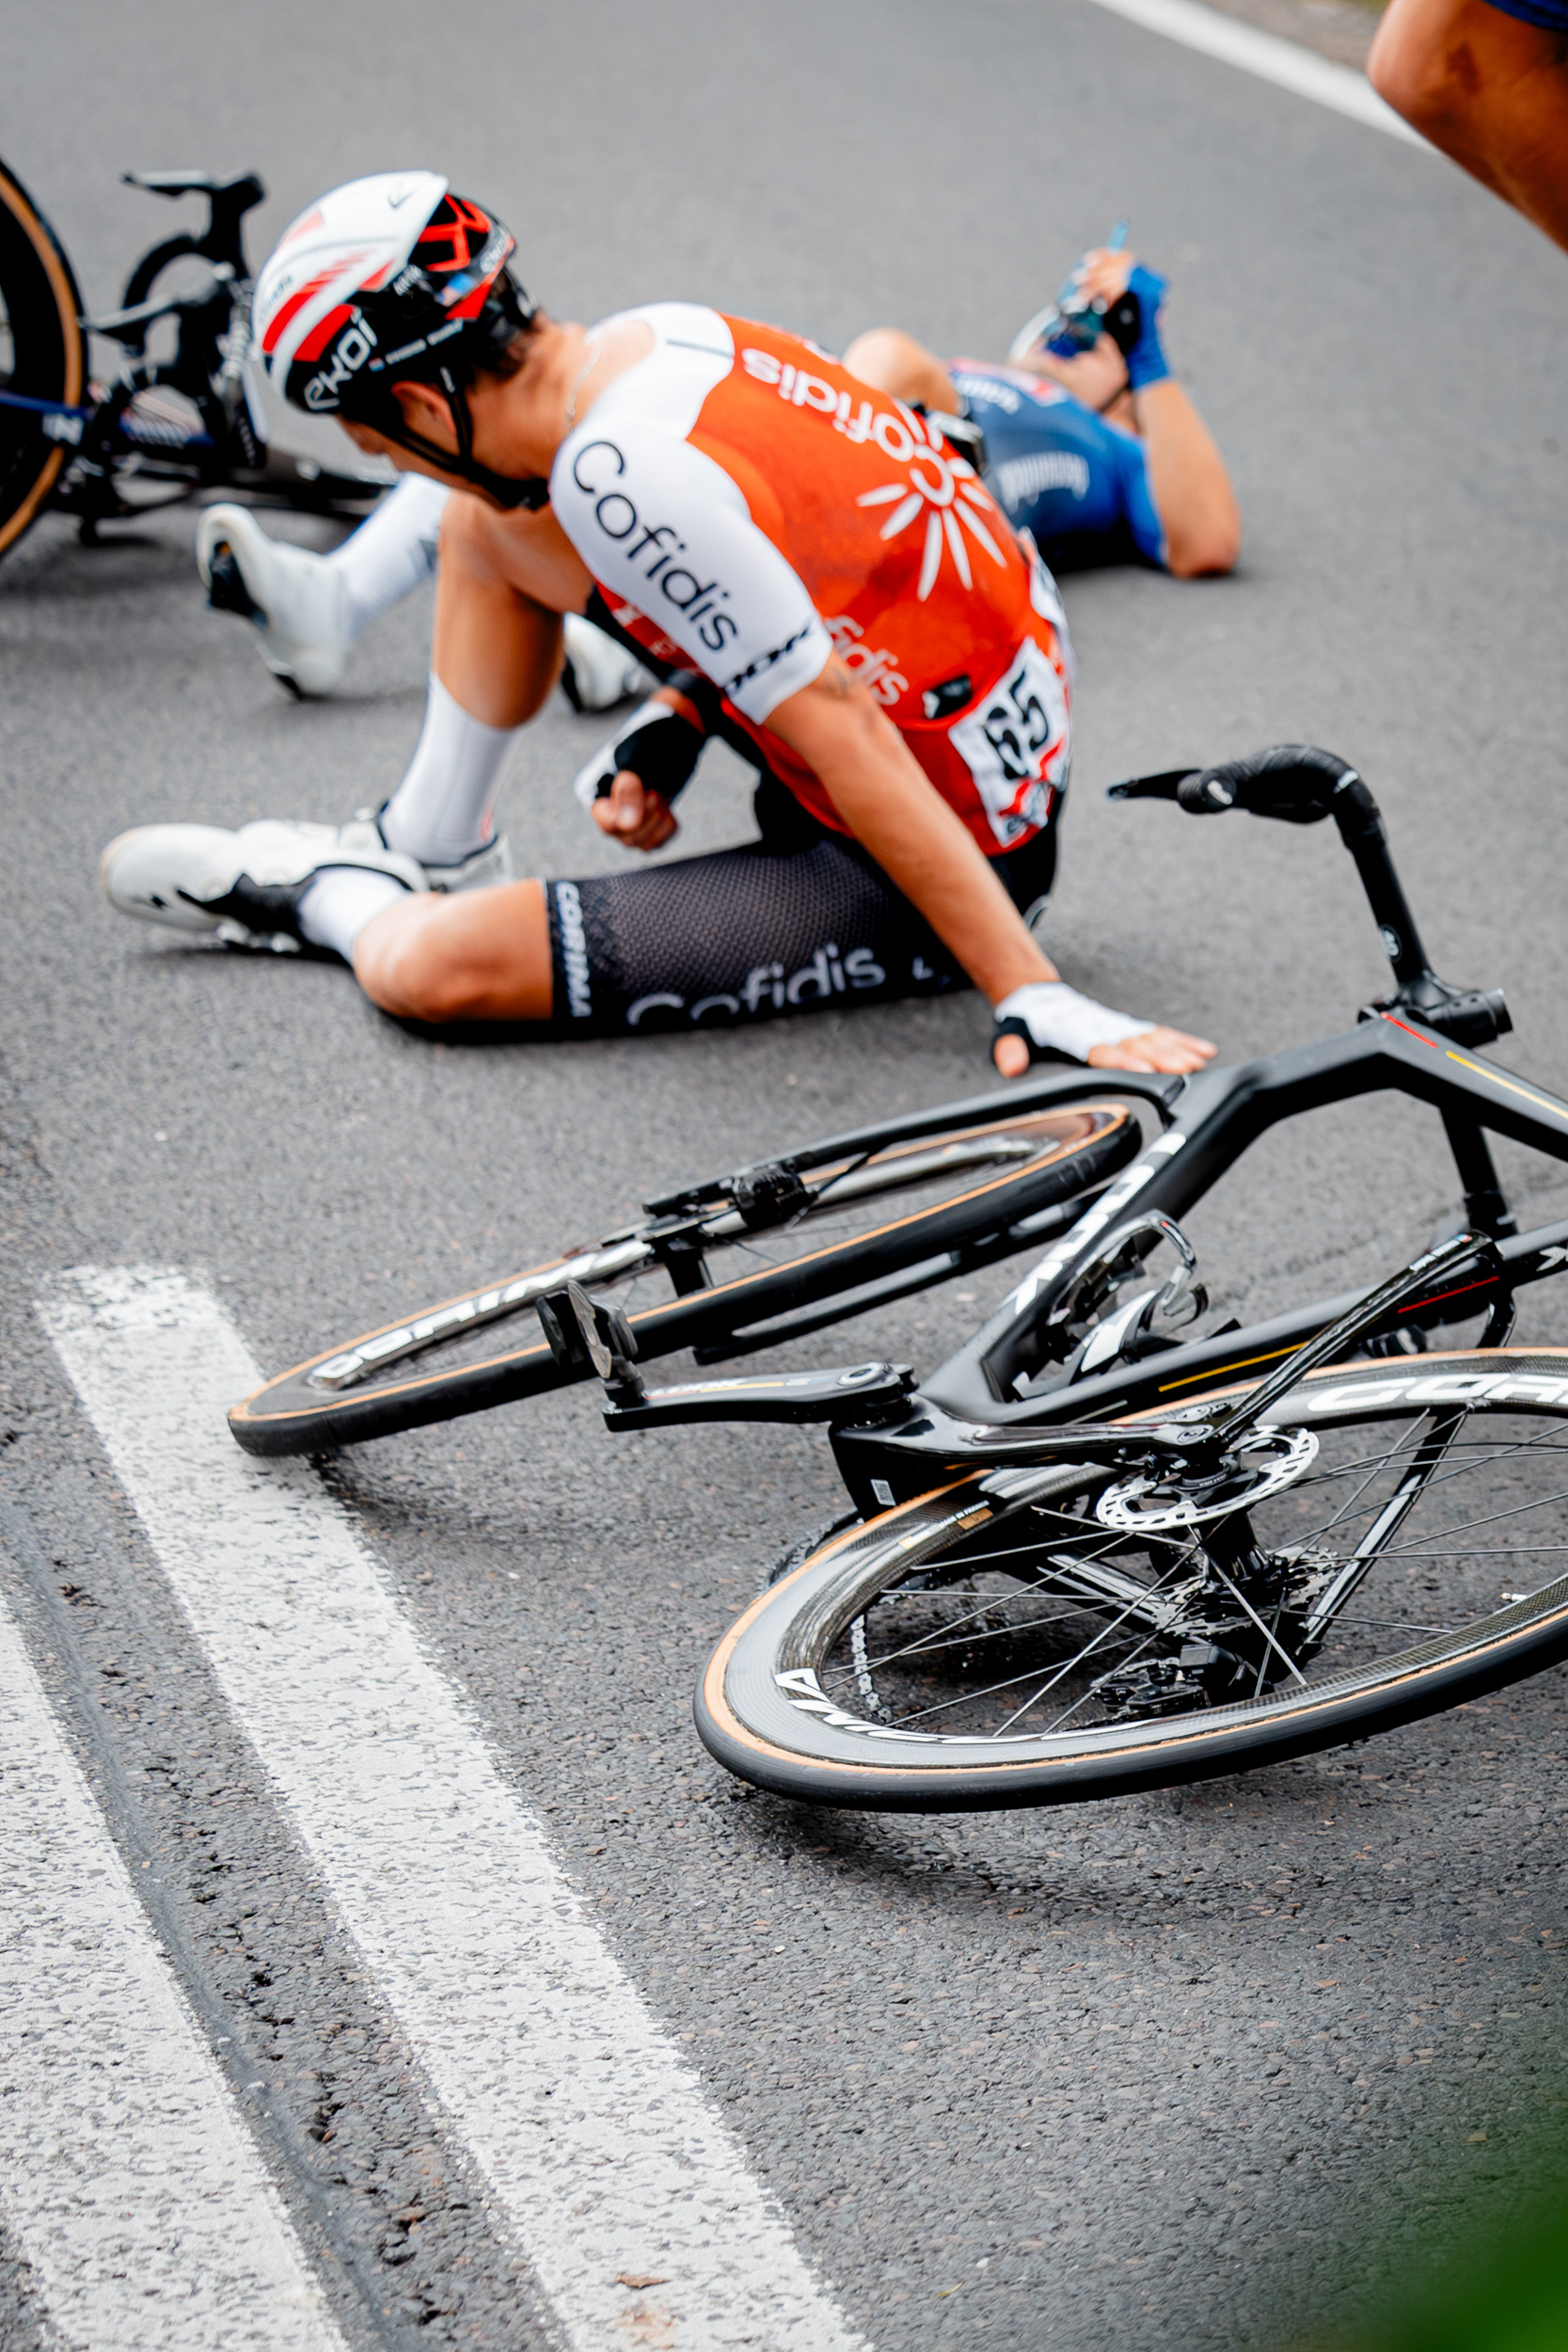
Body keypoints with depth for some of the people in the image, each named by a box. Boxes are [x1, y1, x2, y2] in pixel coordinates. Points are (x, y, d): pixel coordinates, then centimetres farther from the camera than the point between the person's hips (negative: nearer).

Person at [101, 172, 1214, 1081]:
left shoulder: (622, 475, -29)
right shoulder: (654, 338, -3)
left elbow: (846, 737, -30)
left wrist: (1037, 998, -29)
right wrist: (670, 732, 3)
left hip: (913, 879, -9)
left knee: (430, 969, -16)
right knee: (485, 524, 13)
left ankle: (337, 904, 18)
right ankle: (426, 853, 27)